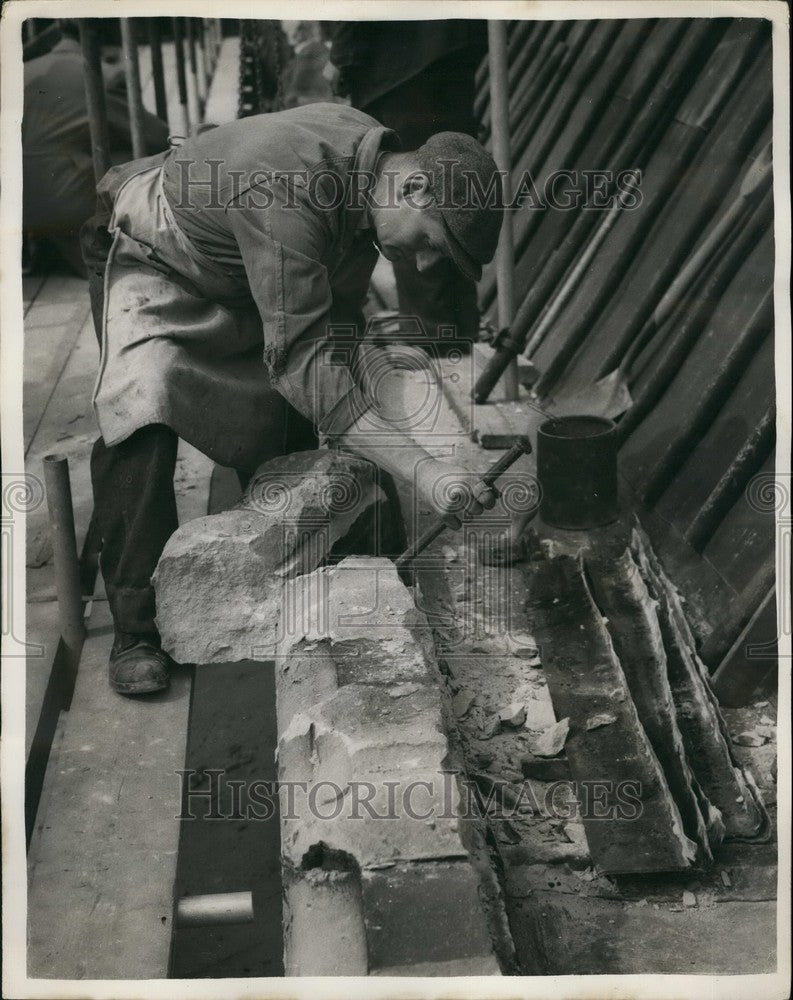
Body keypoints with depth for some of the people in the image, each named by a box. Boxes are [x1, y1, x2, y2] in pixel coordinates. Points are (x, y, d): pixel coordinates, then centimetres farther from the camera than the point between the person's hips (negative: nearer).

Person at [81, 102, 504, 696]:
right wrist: (420, 469, -50)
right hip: (149, 260, -8)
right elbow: (300, 356, -46)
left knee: (289, 418, 4)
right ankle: (136, 629, -19)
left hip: (238, 284, 8)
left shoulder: (372, 162, -14)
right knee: (140, 414, -27)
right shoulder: (290, 188, -42)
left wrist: (347, 431, -6)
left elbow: (337, 318, -2)